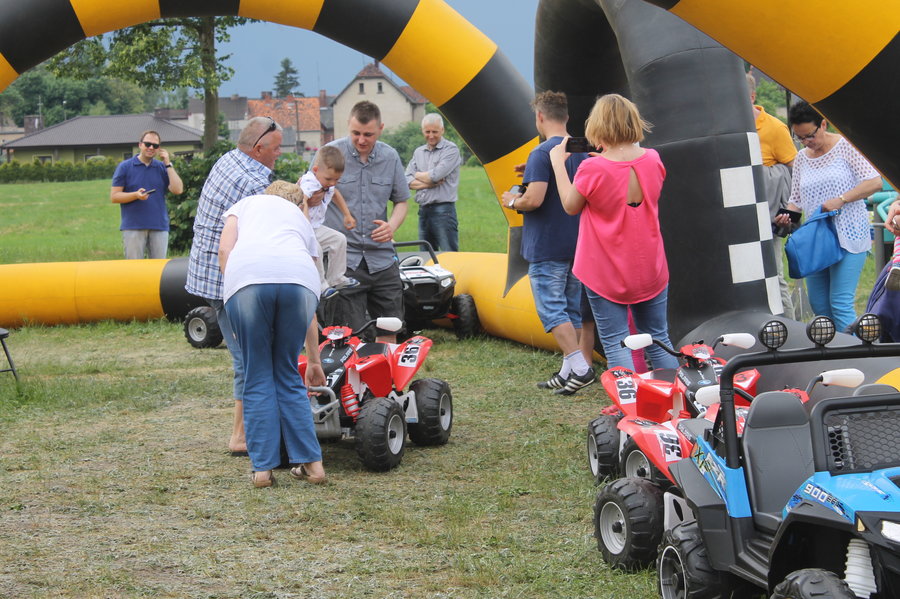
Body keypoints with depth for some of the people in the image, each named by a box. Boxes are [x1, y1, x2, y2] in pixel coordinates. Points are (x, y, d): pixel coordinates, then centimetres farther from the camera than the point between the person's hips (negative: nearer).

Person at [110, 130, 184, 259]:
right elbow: (114, 196, 0)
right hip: (133, 227, -3)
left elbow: (178, 190, -1)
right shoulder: (125, 167, 4)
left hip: (159, 227, 3)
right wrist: (136, 195, -16)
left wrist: (168, 164, -2)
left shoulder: (162, 167, 12)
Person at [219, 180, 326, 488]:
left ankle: (262, 468, 8)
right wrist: (314, 359, 41)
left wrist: (234, 292, 20)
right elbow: (309, 307, 38)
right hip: (299, 278, 2)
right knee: (289, 376, 16)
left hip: (246, 277, -2)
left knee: (258, 379, 9)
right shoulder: (301, 220, 38)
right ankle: (311, 462, 15)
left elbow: (224, 250, 12)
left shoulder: (247, 203, 34)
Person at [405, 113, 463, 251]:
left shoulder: (451, 150, -3)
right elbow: (408, 181, 5)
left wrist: (418, 175, 4)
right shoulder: (418, 152, 15)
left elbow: (436, 175, -15)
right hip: (423, 211, 6)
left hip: (443, 210, -6)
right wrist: (429, 183, -10)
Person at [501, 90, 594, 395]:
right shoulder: (582, 152, 9)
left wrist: (512, 201, -3)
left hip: (546, 248, -8)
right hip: (577, 245, 8)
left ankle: (580, 367, -14)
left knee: (551, 310, -5)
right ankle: (568, 372, 14)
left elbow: (534, 199, -25)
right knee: (572, 309, 11)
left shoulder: (542, 154, -16)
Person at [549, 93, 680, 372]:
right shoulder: (653, 160, -5)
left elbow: (571, 206, -3)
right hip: (651, 271, 4)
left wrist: (558, 163, 6)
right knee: (658, 341, 15)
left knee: (615, 344, 0)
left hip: (606, 273, -4)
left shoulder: (592, 170, -20)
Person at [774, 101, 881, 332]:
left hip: (848, 235, -6)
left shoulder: (845, 146, -3)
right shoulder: (801, 159, 13)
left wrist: (840, 200, -19)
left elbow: (874, 182, -10)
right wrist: (786, 215, -6)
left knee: (840, 303, -13)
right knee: (818, 305, 6)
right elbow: (796, 199, 16)